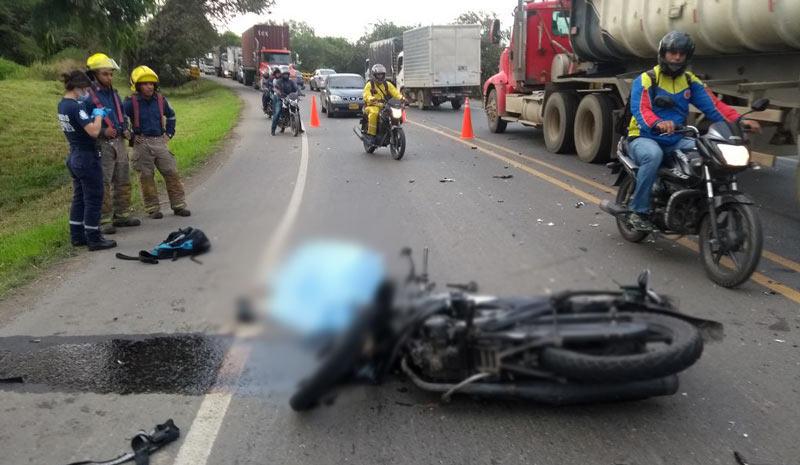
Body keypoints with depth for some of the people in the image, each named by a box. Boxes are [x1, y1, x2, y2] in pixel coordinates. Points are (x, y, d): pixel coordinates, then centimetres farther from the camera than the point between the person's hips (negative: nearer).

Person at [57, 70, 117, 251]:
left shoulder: (62, 105, 7)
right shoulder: (75, 106, -21)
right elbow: (94, 131, -27)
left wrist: (96, 115, 5)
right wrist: (99, 115, -10)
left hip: (74, 158, 9)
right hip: (87, 158, -9)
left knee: (79, 198, 17)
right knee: (93, 199, 0)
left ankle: (77, 236, 24)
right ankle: (94, 239, 7)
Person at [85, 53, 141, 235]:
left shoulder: (114, 93, 13)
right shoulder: (88, 95, -10)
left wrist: (125, 130, 6)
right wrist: (103, 132, -24)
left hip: (119, 142, 8)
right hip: (102, 145, -7)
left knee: (123, 181, 13)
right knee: (104, 185, -4)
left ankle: (122, 215, 25)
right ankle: (105, 221, 2)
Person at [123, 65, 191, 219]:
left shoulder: (160, 100, 6)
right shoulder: (131, 102, -7)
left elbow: (171, 115, 23)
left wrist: (169, 133, 15)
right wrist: (131, 136, -5)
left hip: (160, 142, 4)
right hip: (142, 144, -3)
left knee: (172, 173, 1)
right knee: (146, 177, 2)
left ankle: (179, 205, 10)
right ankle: (152, 209, 11)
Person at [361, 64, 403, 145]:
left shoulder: (387, 84, 16)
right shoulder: (369, 84, 4)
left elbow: (395, 92, 2)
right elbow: (366, 96, -11)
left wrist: (401, 98, -19)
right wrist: (372, 99, -35)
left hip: (384, 106, 4)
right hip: (372, 106, -4)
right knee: (374, 113, -38)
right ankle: (370, 135, -32)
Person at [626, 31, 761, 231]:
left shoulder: (690, 81, 10)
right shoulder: (646, 80, -6)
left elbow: (713, 104, -1)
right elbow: (640, 109, -22)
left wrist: (738, 120, -18)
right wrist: (658, 123, -44)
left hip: (675, 140, 5)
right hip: (644, 138, -5)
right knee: (653, 154, -38)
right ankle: (638, 211, -25)